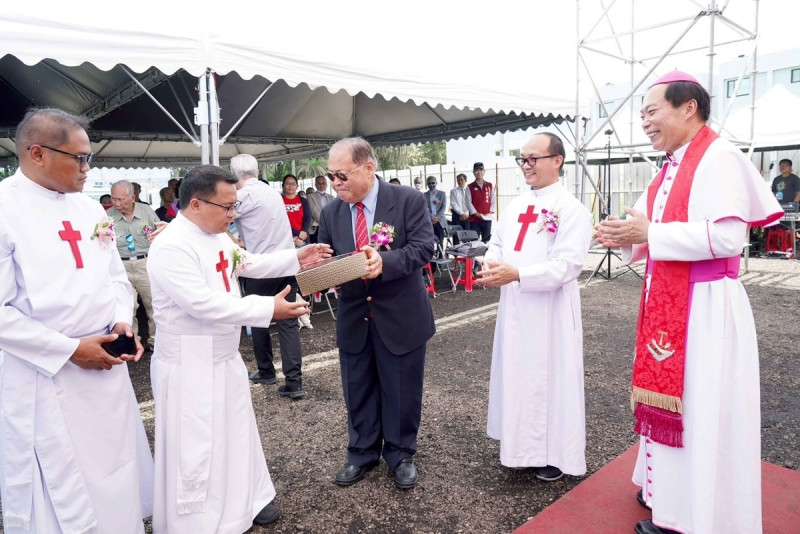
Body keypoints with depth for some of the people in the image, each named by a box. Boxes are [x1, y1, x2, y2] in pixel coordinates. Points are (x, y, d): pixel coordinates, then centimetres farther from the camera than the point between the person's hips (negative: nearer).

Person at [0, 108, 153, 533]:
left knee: (117, 483, 17)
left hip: (106, 367, 6)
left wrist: (121, 322, -3)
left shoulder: (88, 208, 9)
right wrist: (69, 349, -17)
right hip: (45, 378, -6)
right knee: (59, 498, 9)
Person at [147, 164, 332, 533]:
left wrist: (296, 257, 7)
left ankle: (244, 501, 42)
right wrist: (269, 308, -30)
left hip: (224, 355, 9)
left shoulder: (217, 236, 4)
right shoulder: (171, 246, -24)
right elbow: (203, 303, -31)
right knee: (195, 448, 5)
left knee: (236, 431, 22)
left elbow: (248, 264, 18)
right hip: (189, 364, -9)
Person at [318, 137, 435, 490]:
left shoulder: (408, 200, -11)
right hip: (353, 318, 4)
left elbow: (423, 247, -18)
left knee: (402, 391, 12)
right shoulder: (330, 213, 2)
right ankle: (362, 454, 37)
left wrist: (385, 261, -34)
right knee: (357, 391, 16)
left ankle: (401, 455, 34)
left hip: (400, 316, -3)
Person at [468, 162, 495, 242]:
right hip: (474, 219, -2)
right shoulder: (470, 187, 4)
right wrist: (476, 213, -12)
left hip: (487, 218, 2)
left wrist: (491, 212, -6)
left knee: (487, 240, 5)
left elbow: (493, 200, 9)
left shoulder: (490, 186, 11)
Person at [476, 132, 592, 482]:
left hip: (550, 312, -6)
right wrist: (492, 264, -9)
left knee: (550, 377, 5)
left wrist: (516, 274, -28)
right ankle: (522, 446, 33)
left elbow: (567, 266, -20)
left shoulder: (572, 210, -12)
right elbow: (497, 243, 14)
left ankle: (554, 454, 24)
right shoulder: (516, 206, 10)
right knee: (516, 374, 15)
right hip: (515, 309, 7)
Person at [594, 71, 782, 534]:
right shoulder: (674, 166, 13)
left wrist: (648, 233, -20)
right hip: (668, 303, 9)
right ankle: (668, 486, 32)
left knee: (700, 406, 3)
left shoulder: (719, 158, -14)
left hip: (703, 306, -9)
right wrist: (628, 239, -1)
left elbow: (727, 236, -23)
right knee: (671, 393, 16)